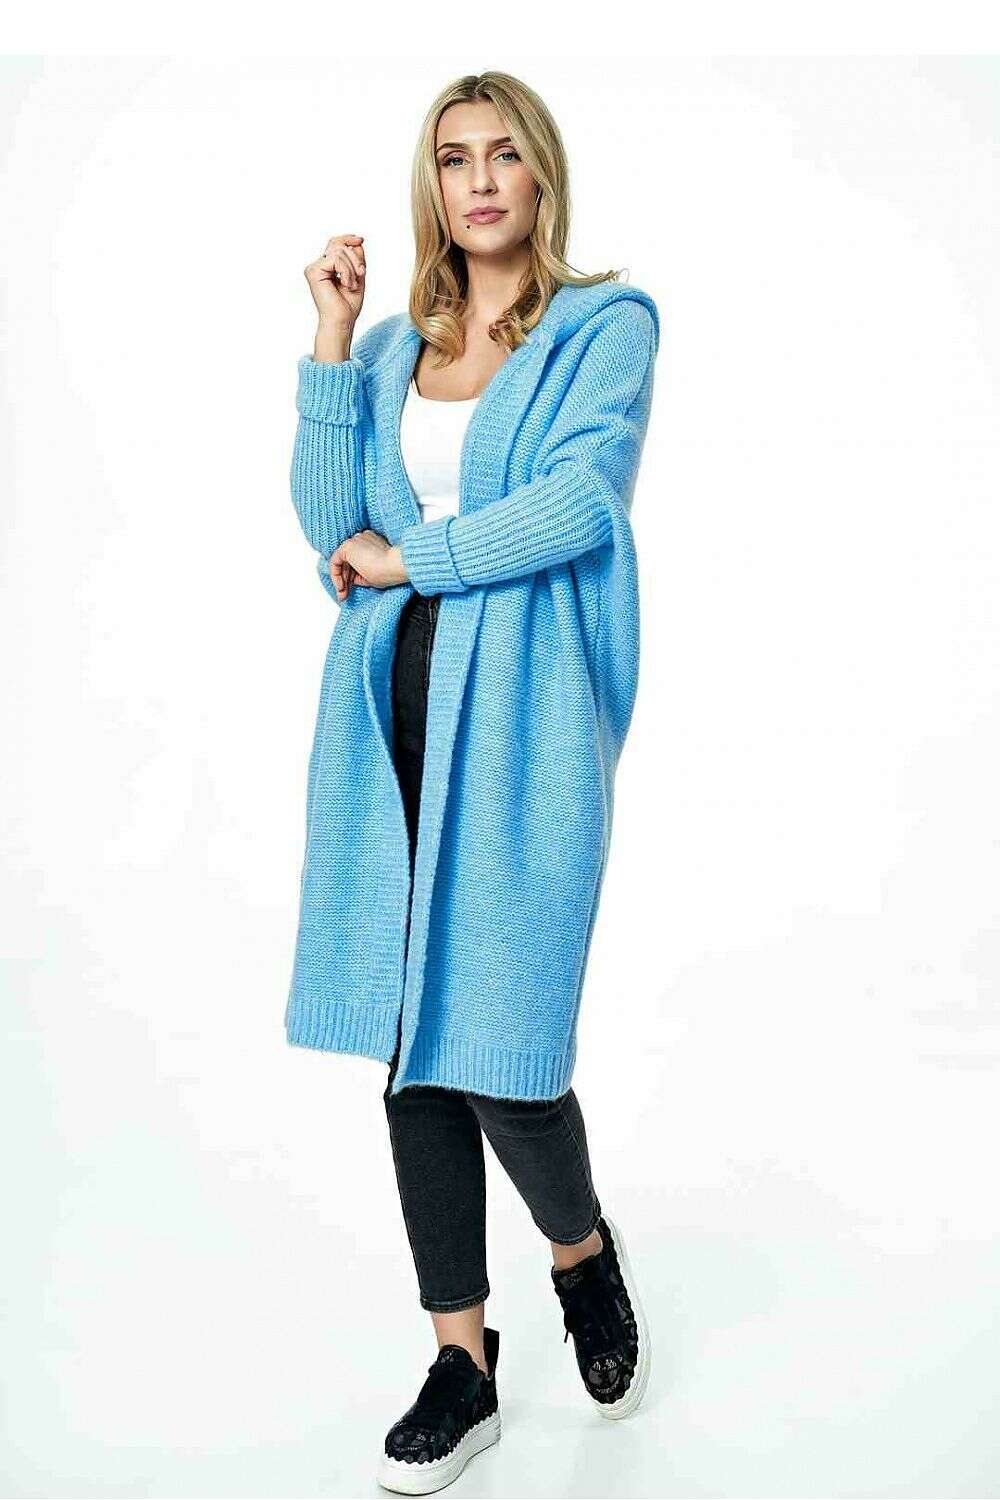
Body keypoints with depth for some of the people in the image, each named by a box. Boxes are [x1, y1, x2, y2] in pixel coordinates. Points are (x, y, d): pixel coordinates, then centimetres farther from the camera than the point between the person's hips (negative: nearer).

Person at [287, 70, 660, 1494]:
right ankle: (462, 1362, 19)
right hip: (398, 710, 5)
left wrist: (407, 556, -5)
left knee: (494, 1039, -5)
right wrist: (332, 341, 2)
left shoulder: (605, 328, 4)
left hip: (524, 717, -5)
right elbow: (332, 524, 7)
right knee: (414, 1043, 6)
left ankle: (584, 1248, 29)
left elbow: (581, 499, -11)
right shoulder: (395, 349, 18)